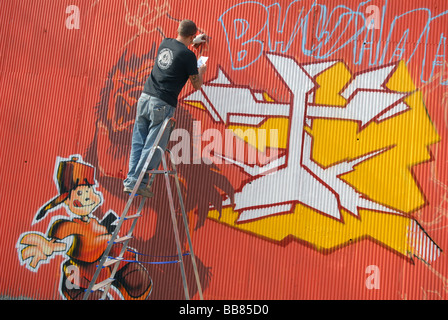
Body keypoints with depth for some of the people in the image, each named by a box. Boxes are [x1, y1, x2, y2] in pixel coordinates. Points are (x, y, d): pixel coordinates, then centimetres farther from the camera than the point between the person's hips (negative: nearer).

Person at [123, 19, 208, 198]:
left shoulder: (165, 43, 13)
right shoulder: (188, 56, -6)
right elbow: (197, 85, 4)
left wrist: (193, 42, 51)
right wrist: (201, 71, 24)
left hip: (145, 97, 7)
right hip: (162, 104, -7)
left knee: (138, 142, 11)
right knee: (153, 146, 1)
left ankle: (130, 180, 14)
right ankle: (137, 183, 3)